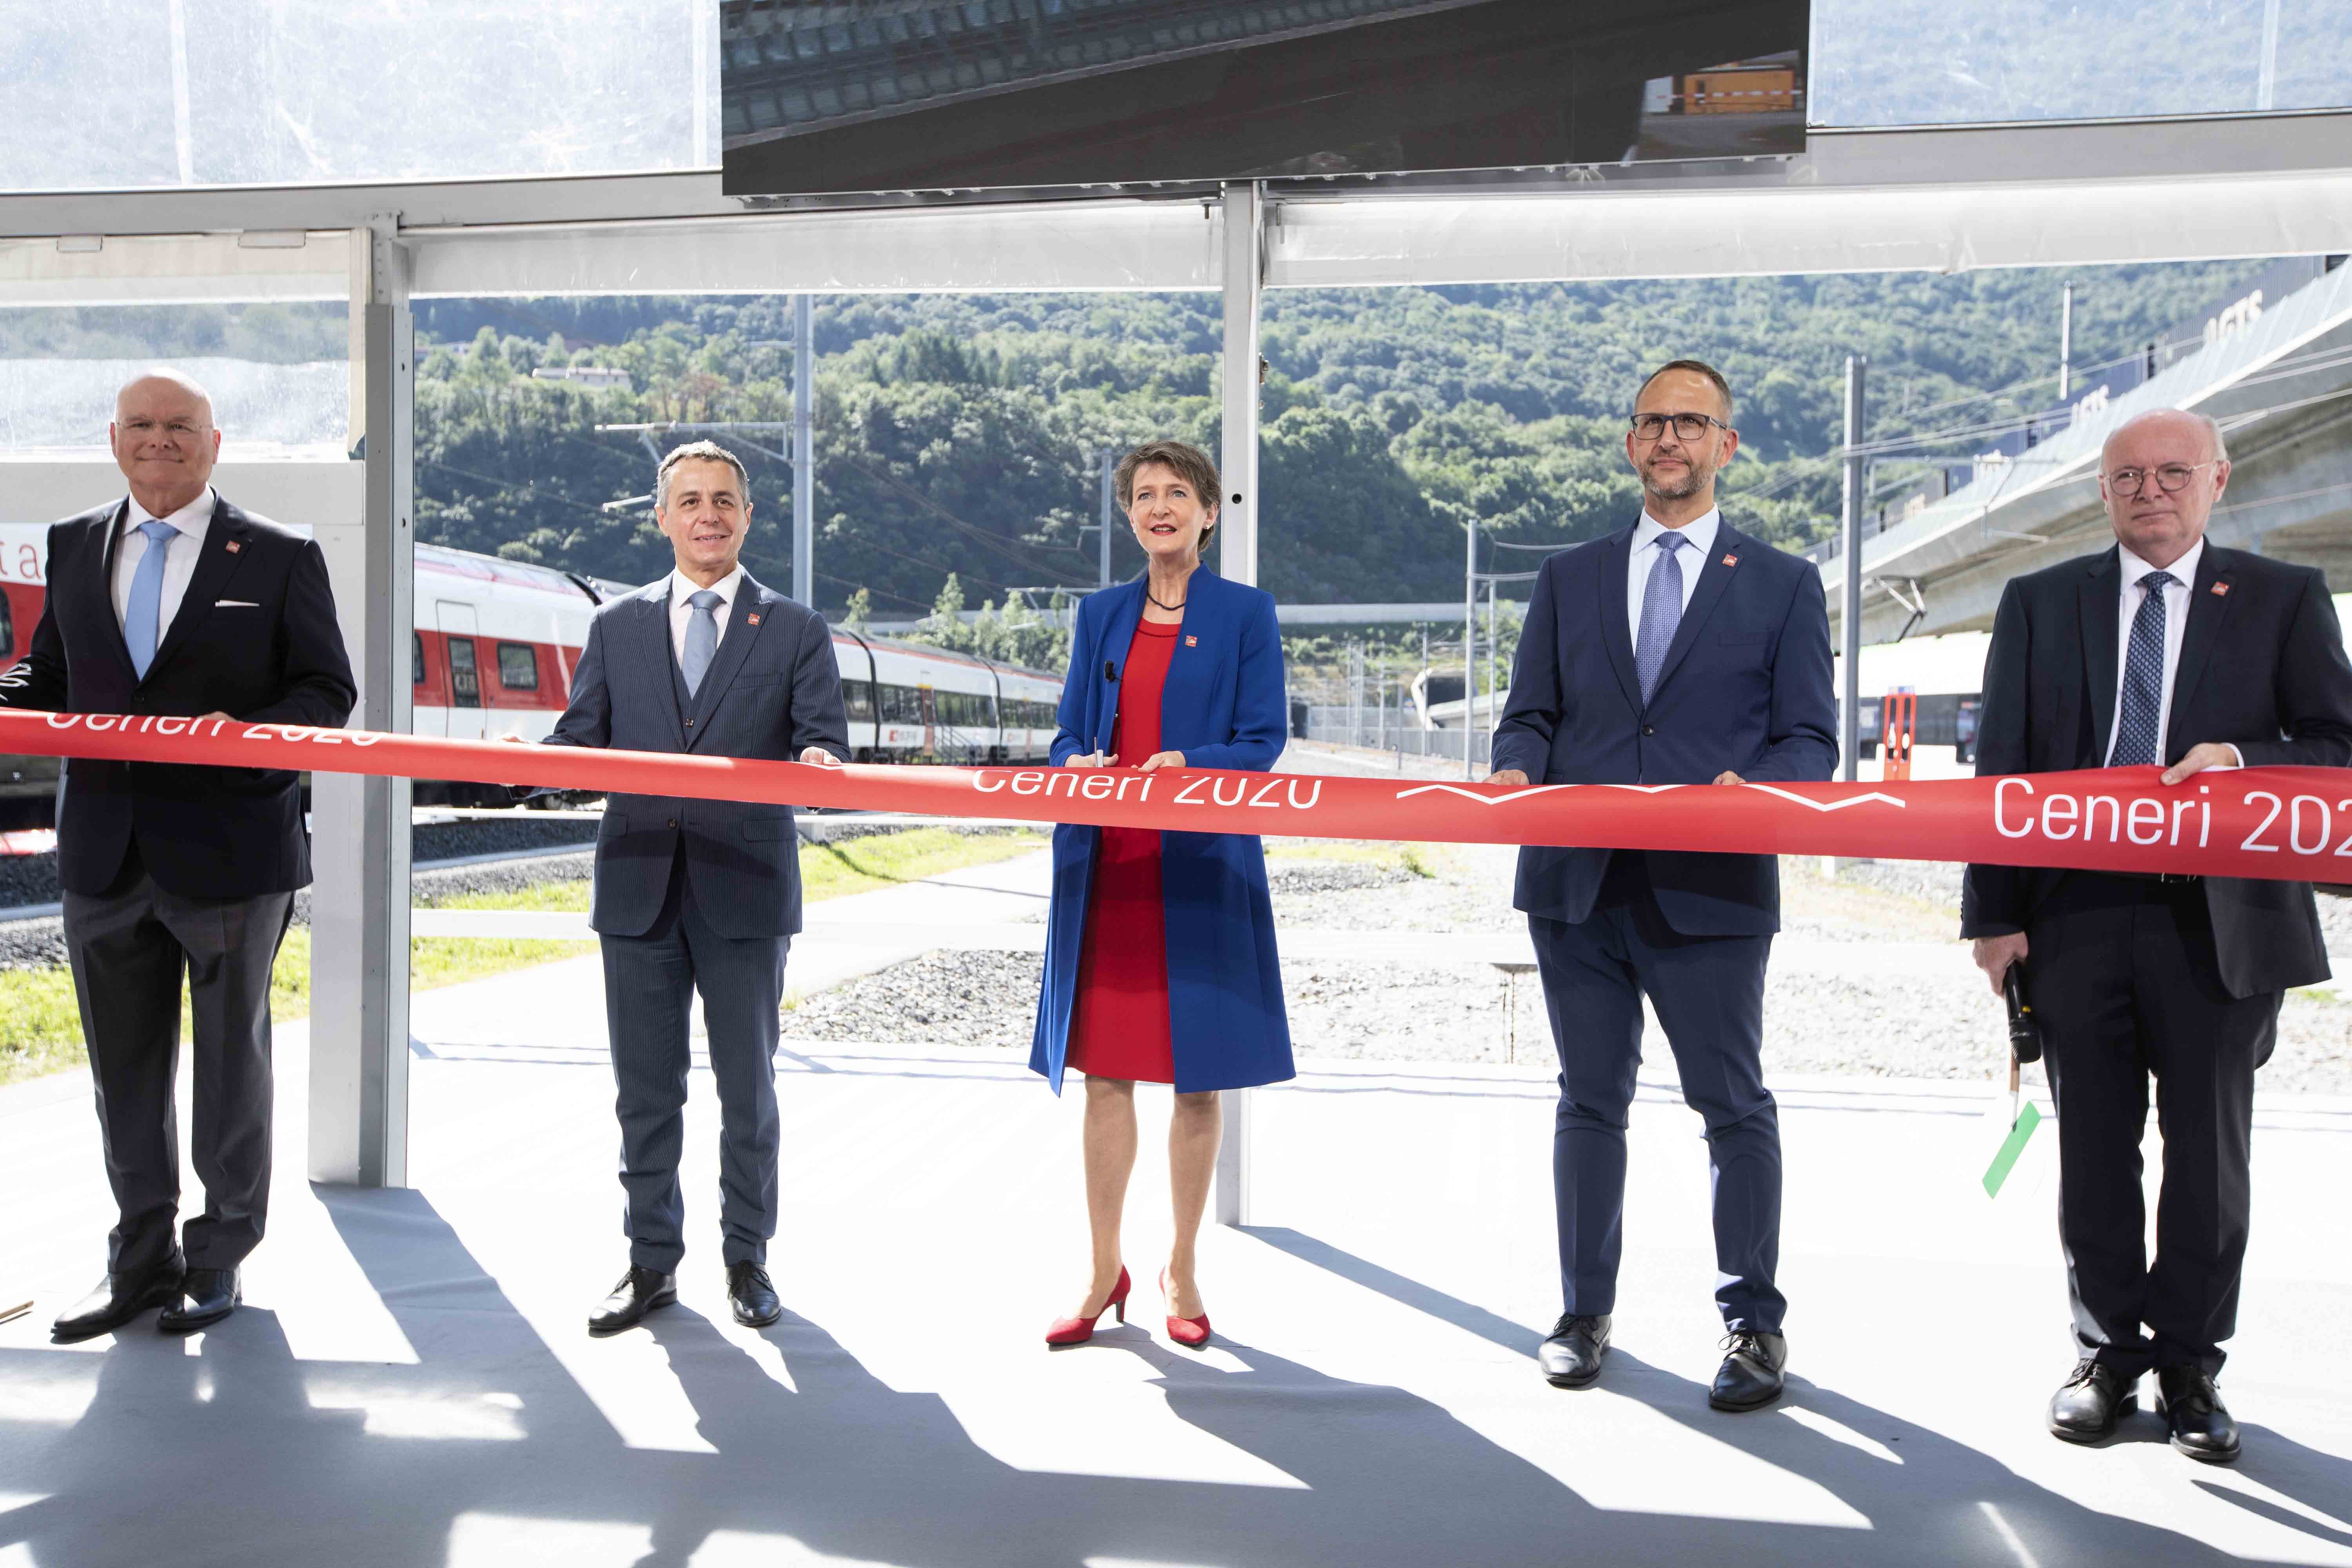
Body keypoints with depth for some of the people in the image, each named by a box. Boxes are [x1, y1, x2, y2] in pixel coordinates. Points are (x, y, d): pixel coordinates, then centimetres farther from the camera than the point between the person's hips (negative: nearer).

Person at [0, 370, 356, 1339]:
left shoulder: (280, 558, -1)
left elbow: (328, 692, -2)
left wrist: (247, 732, -21)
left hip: (231, 851, -4)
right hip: (106, 853, 4)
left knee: (230, 1060, 8)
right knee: (124, 1068, 12)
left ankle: (219, 1259, 23)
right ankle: (143, 1260, 26)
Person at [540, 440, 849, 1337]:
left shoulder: (796, 631, 6)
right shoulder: (617, 627, 12)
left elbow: (824, 741, -4)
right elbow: (579, 740, 7)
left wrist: (819, 760, -27)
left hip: (745, 892, -2)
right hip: (639, 891, 2)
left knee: (748, 1090, 8)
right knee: (645, 1092, 9)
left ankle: (747, 1260, 23)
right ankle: (652, 1263, 23)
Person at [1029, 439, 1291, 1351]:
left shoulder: (1246, 614, 4)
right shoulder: (1100, 615, 14)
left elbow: (1263, 742, -2)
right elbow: (1068, 737, 12)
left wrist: (1189, 764, -20)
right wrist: (1079, 766, -11)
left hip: (1203, 870, -3)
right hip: (1104, 868, 3)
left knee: (1199, 1077, 4)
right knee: (1105, 1072, 5)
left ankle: (1182, 1271, 19)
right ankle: (1104, 1274, 16)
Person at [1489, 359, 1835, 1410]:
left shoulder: (1784, 585, 9)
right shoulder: (1569, 578, 16)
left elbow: (1811, 741, 3)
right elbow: (1530, 714, 12)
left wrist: (1754, 788, -19)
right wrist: (1518, 769, -10)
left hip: (1712, 890, -2)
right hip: (1578, 885, 3)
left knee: (1734, 1107, 5)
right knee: (1590, 1100, 11)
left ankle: (1753, 1323, 20)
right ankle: (1586, 1313, 24)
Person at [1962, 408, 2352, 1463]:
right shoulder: (2038, 603, 9)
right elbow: (2001, 770, 5)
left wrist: (2243, 764, -18)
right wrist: (1995, 911, -2)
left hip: (2220, 920, 0)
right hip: (2075, 915, 1)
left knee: (2209, 1151, 7)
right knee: (2094, 1149, 8)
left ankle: (2190, 1364, 22)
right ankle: (2107, 1354, 22)